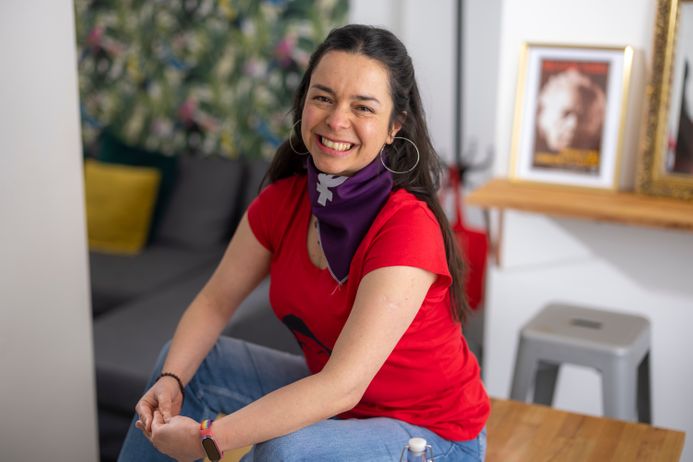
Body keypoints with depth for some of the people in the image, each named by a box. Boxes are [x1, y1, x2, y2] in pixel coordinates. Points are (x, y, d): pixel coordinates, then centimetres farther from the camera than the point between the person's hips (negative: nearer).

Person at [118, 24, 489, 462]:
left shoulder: (408, 227, -29)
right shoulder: (284, 198, -8)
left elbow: (342, 386, -34)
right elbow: (215, 302, 1)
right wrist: (171, 380, -16)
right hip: (328, 400, 7)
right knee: (183, 362, 5)